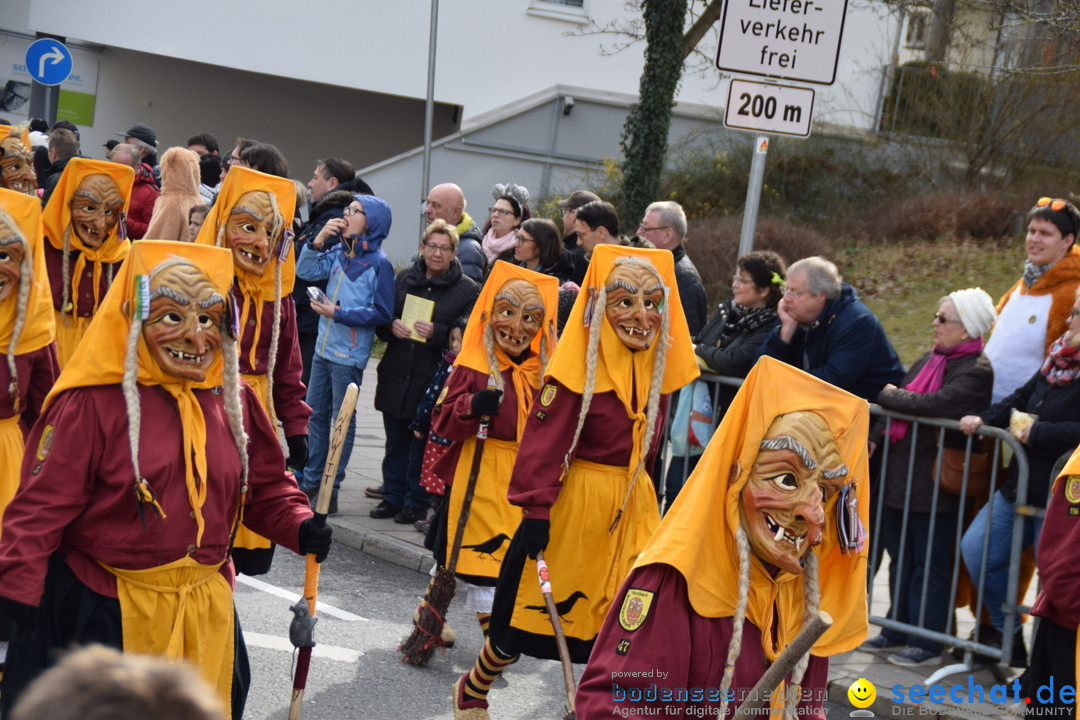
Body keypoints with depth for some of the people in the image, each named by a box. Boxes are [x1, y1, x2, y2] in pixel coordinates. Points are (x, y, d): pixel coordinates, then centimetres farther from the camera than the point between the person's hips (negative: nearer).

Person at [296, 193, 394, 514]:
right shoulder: (339, 253, 6)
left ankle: (331, 488, 9)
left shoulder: (379, 263, -11)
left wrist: (338, 313, -17)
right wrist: (319, 239, -7)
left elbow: (381, 313, -12)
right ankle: (311, 480, 25)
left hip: (349, 355, -7)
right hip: (324, 348, 7)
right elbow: (306, 271, 4)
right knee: (316, 414, 14)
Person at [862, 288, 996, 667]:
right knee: (901, 559, 16)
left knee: (930, 565, 2)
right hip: (901, 479, 8)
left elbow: (933, 405, -28)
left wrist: (888, 395, -13)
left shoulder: (976, 372, -14)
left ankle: (927, 642, 11)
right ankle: (898, 630, 27)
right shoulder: (929, 360, 13)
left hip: (937, 487, -8)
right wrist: (875, 438, -4)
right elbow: (898, 409, 14)